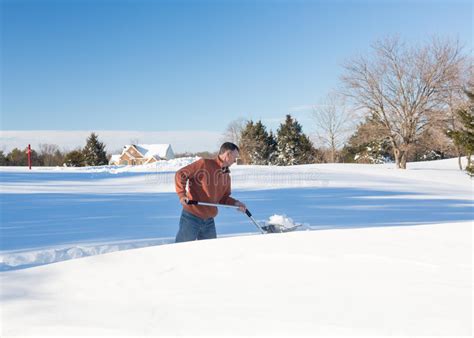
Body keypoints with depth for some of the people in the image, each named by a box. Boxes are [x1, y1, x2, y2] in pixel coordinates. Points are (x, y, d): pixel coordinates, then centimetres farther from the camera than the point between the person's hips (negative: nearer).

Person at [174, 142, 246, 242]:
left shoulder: (226, 176, 11)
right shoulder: (204, 164, -12)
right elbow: (181, 174, -12)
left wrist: (235, 203, -1)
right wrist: (182, 195, -22)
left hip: (209, 221, 7)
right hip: (191, 217, -7)